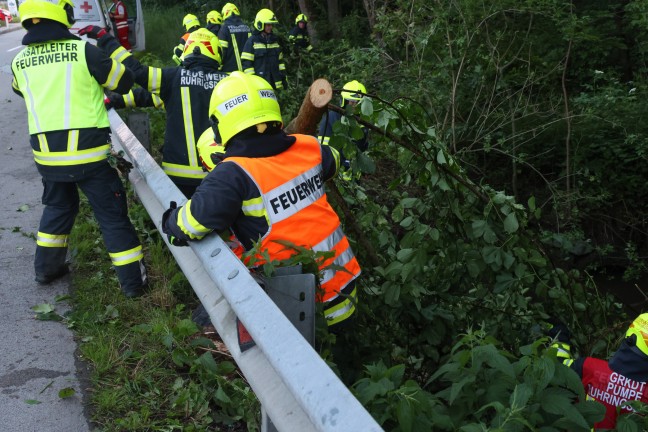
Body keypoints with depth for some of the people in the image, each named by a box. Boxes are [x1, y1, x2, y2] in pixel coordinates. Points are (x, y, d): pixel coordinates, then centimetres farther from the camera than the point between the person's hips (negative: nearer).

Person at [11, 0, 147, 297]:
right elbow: (124, 82, -1)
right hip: (87, 151, -5)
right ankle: (132, 280, 10)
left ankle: (46, 267, 37)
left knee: (58, 206, 27)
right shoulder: (83, 51, -10)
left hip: (46, 153, 5)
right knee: (111, 213, 5)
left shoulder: (19, 62, 5)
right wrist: (111, 49, 17)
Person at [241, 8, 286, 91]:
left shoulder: (274, 40, 14)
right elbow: (247, 63, -9)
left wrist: (283, 75, 15)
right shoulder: (252, 41, -5)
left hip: (275, 81, 6)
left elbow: (280, 59, 20)